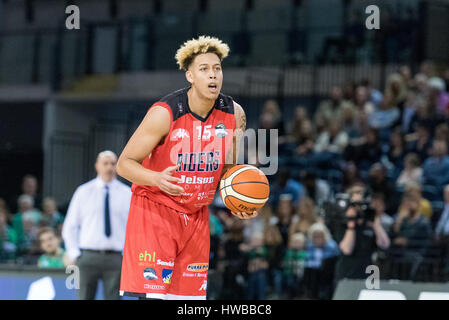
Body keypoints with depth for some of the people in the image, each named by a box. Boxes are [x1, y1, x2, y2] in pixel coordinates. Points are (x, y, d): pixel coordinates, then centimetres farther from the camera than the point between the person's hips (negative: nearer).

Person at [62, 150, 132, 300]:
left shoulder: (127, 193, 8)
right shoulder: (83, 192, 7)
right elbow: (70, 227, 10)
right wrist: (74, 254, 0)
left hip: (115, 258, 0)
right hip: (88, 257, 0)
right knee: (84, 297, -3)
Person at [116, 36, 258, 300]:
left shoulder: (234, 114, -3)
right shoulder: (165, 113, -19)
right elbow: (124, 164, -14)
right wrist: (158, 179, -33)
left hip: (197, 215, 6)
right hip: (154, 210, -5)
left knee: (191, 296, 6)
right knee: (150, 294, -16)